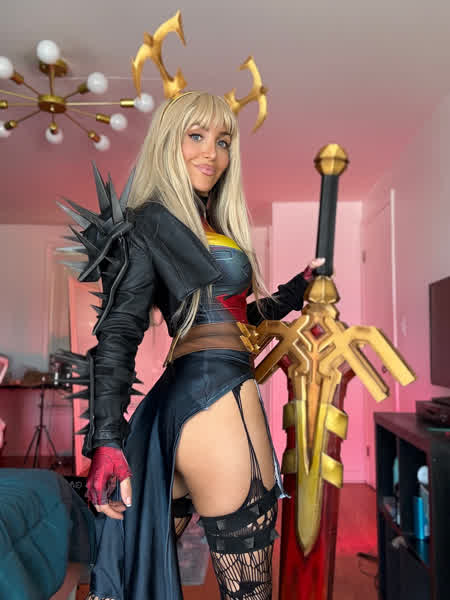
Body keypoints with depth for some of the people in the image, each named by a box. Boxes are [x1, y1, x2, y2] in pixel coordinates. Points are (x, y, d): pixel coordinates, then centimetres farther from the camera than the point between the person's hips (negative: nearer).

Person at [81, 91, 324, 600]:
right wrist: (107, 441, -20)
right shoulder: (152, 221, -6)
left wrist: (298, 288, 24)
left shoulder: (211, 225, 19)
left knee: (149, 553, 17)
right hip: (215, 392, -9)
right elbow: (118, 333, -14)